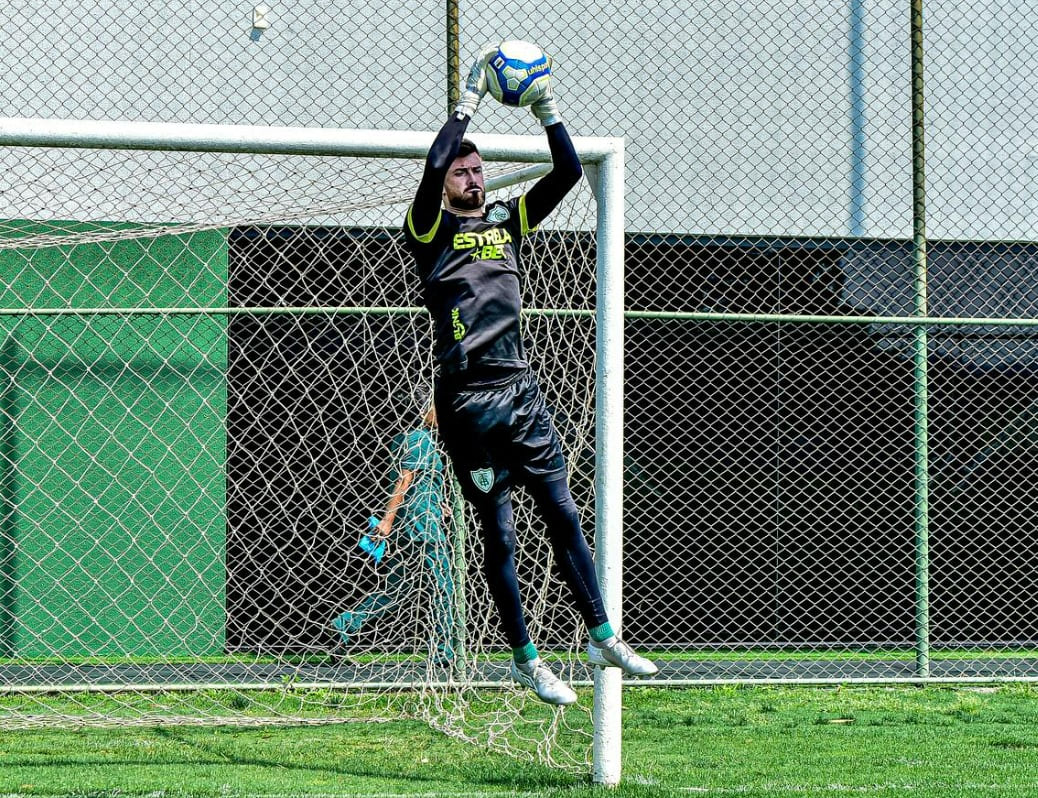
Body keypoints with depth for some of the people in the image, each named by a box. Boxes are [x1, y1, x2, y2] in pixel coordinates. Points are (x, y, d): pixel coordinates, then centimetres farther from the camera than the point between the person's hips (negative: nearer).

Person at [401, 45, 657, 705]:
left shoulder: (507, 220, 15)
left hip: (522, 391, 5)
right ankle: (527, 662, 5)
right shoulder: (431, 228, 0)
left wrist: (546, 109, -2)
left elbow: (568, 173, 8)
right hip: (469, 400, -5)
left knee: (564, 514, 4)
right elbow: (434, 165, -19)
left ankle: (603, 637, 10)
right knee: (500, 537, 0)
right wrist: (470, 100, -15)